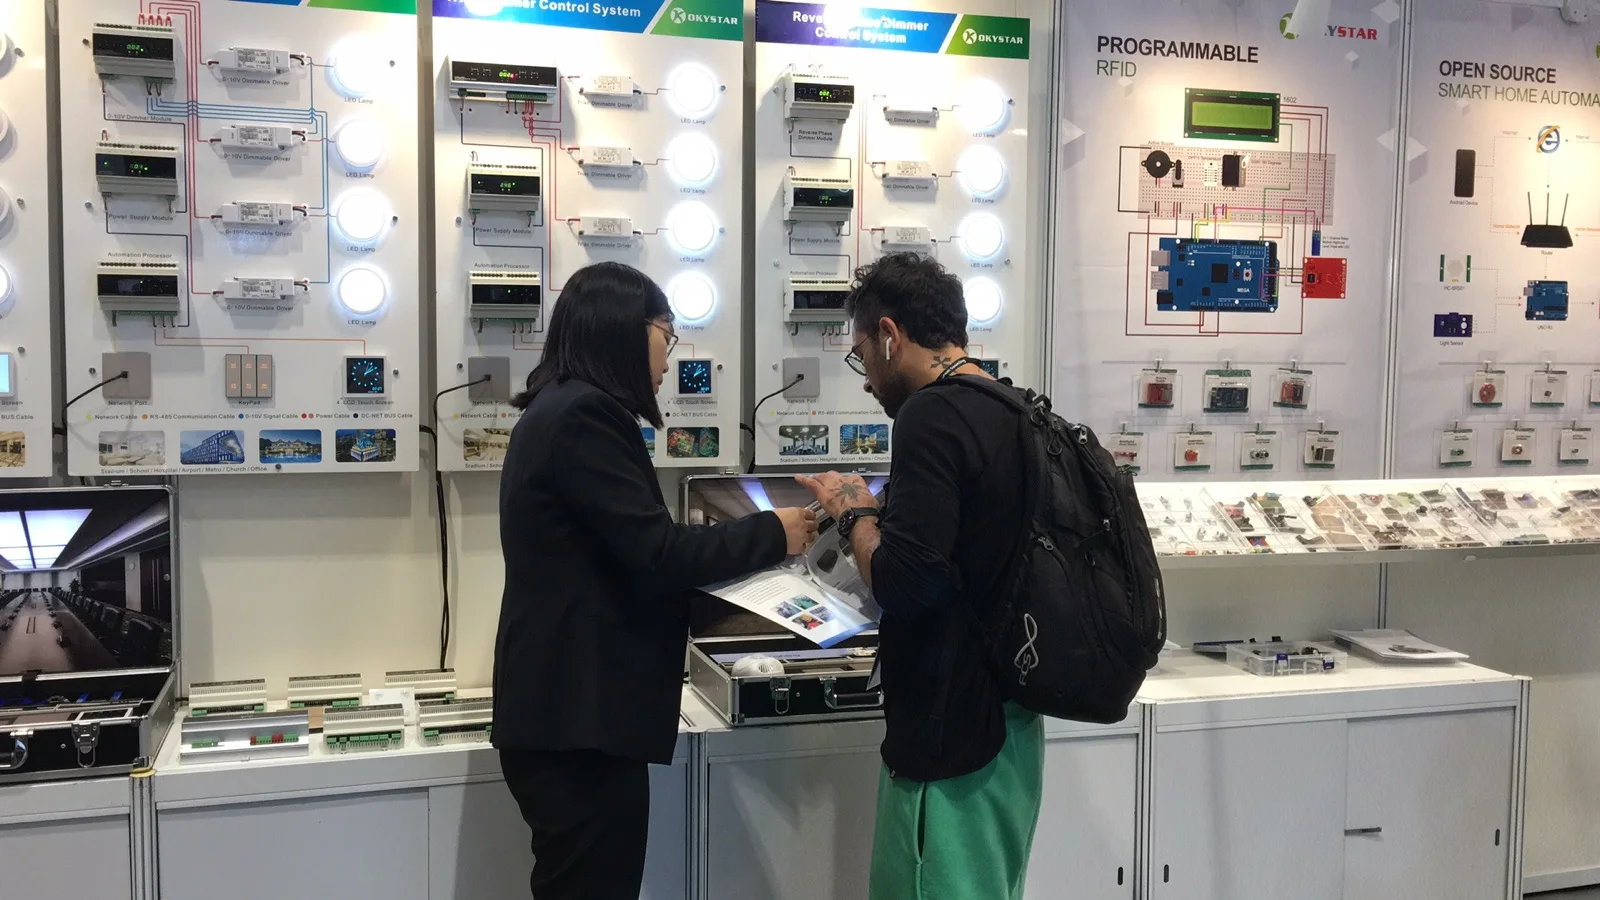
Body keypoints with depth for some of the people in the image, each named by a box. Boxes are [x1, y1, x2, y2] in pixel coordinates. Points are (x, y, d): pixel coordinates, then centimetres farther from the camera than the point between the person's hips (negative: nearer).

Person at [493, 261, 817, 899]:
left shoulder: (563, 409, 16)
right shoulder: (584, 416, -16)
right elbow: (653, 553, -20)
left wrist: (743, 542, 15)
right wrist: (771, 534, -8)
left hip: (569, 709, 10)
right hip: (578, 719, -10)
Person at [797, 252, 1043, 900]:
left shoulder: (932, 415, -17)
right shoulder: (1015, 413, 8)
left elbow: (903, 584, -25)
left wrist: (854, 513, -8)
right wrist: (877, 512, 15)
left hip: (948, 735, -9)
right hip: (1009, 724, 9)